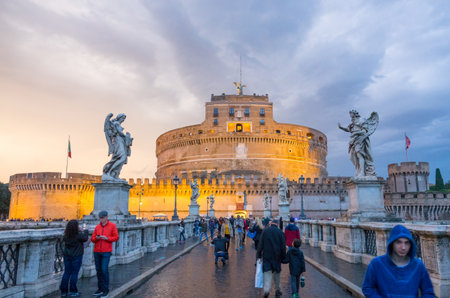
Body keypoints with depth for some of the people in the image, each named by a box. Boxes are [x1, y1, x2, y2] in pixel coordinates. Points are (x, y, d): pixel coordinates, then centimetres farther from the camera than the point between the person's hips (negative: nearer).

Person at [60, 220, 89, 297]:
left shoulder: (66, 236, -4)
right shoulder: (79, 235, -19)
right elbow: (85, 238, -2)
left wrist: (81, 231, 17)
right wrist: (85, 230, 14)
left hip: (67, 256, 5)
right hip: (76, 256, -5)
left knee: (67, 273, 12)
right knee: (74, 273, 3)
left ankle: (63, 291, 17)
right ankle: (73, 292, 9)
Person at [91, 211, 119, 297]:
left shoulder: (112, 226, -1)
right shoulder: (97, 227, 9)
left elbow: (116, 237, -4)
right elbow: (92, 239, 9)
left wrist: (106, 238, -16)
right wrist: (96, 238, -13)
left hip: (106, 252, -4)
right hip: (97, 252, 4)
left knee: (104, 270, -8)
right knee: (98, 270, 8)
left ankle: (106, 289, 4)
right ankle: (100, 288, 20)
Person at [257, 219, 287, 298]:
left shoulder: (265, 231, -1)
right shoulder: (280, 232, -2)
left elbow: (260, 244, -3)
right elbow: (283, 246, -1)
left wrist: (258, 255, 0)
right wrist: (283, 257, 7)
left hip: (266, 255, -1)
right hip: (277, 256, 1)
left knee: (267, 272, -2)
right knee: (276, 272, 17)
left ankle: (267, 290, -21)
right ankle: (277, 290, 26)